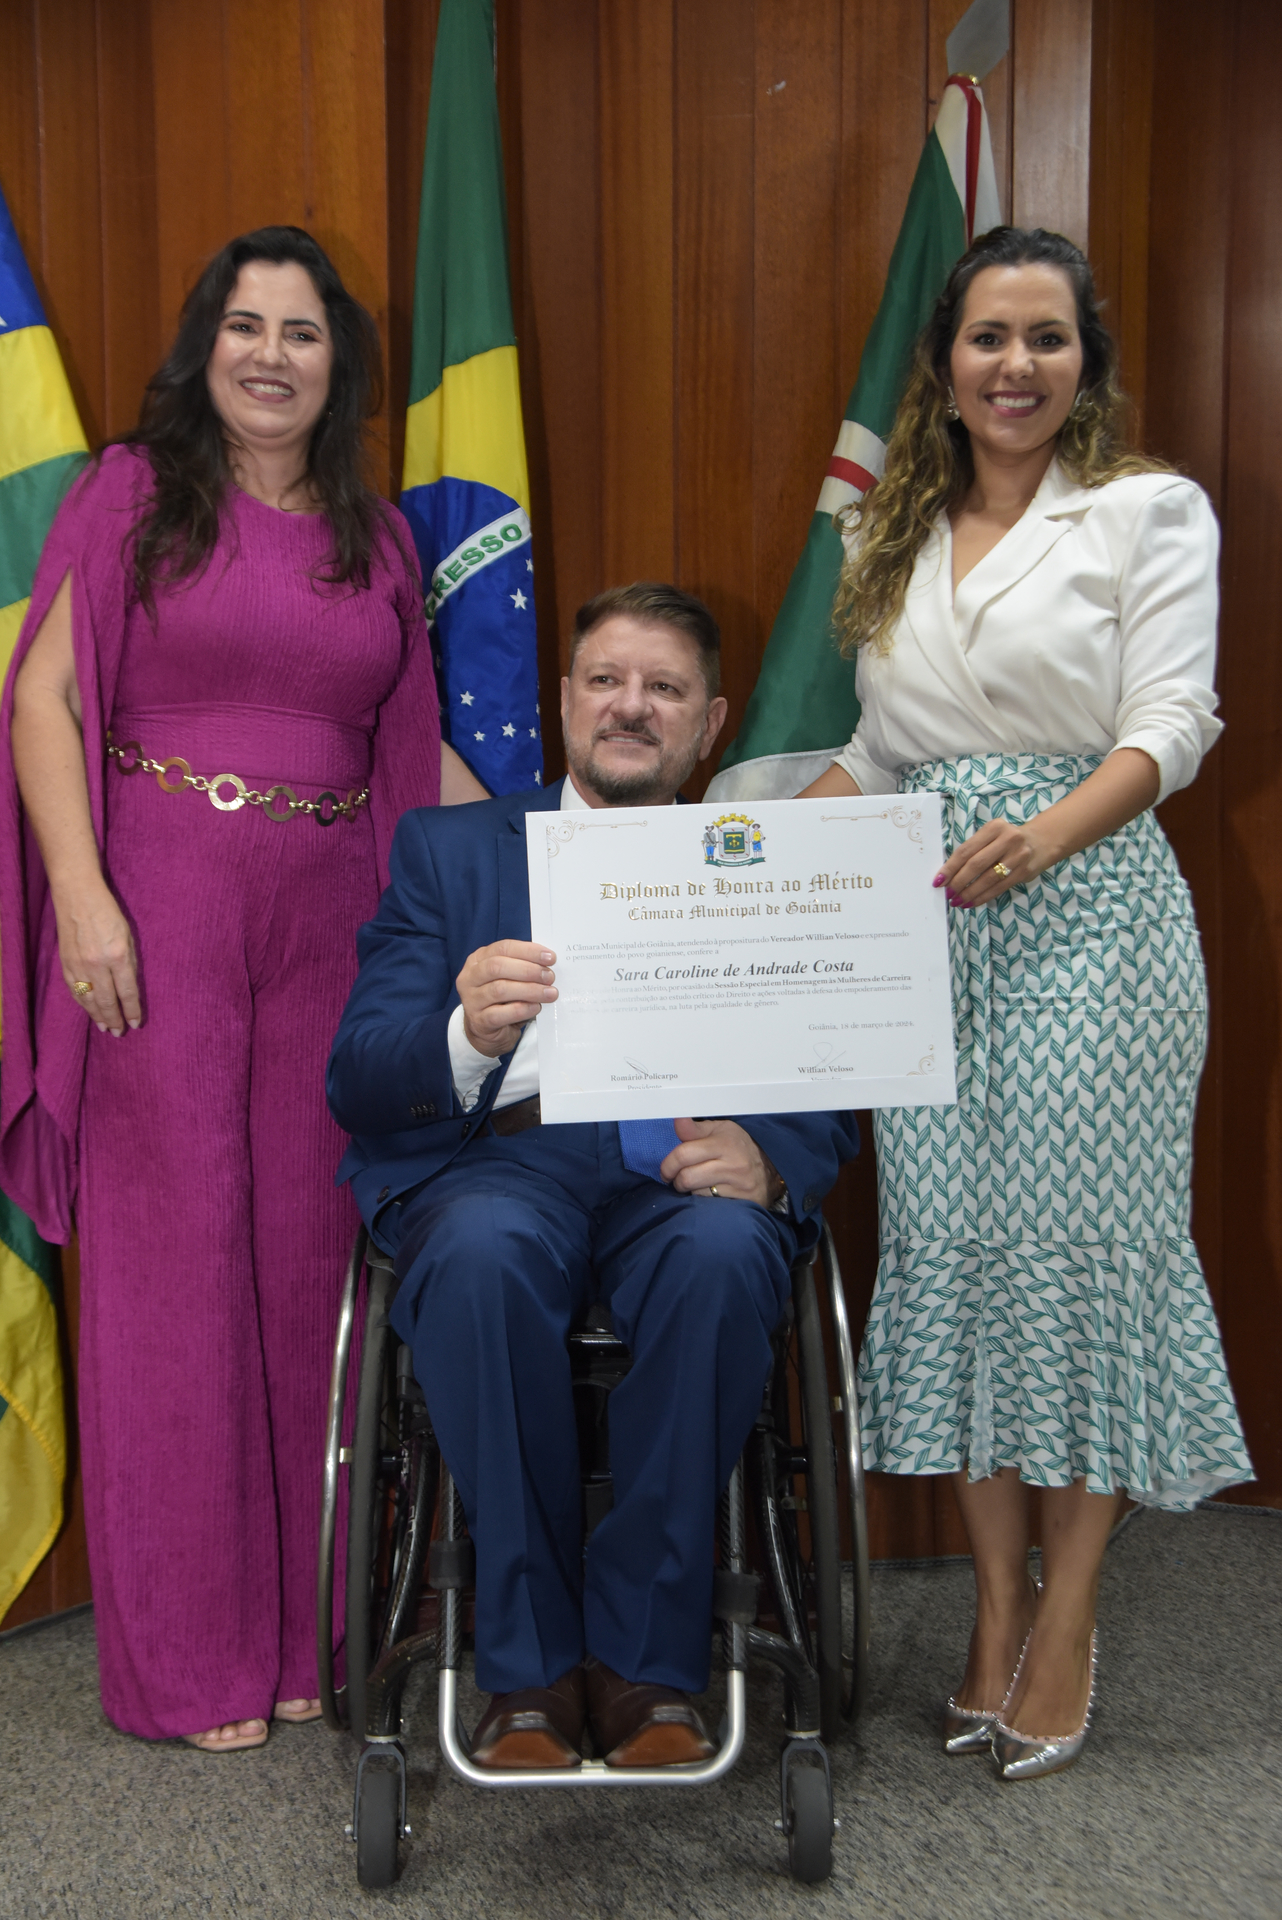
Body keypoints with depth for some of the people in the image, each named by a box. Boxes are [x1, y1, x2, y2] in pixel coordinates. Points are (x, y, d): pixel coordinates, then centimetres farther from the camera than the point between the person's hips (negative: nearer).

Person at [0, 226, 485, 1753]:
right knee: (172, 1255, 0)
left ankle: (297, 1625, 19)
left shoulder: (375, 537, 16)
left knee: (304, 1254, 5)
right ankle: (186, 1655, 13)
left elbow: (405, 743, 21)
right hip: (160, 908, -4)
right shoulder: (135, 492, 4)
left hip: (327, 918, 4)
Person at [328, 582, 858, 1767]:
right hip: (499, 1156, 0)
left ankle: (643, 1660, -17)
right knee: (483, 1254, -35)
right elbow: (357, 1083, 5)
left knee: (724, 1252, -34)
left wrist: (767, 1159, -17)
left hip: (687, 1172, 1)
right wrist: (467, 1033, -19)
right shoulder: (448, 849, 17)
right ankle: (529, 1662, -17)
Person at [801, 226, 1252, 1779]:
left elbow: (1168, 726, -8)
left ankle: (1066, 1620, 12)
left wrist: (1044, 834, -25)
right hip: (927, 924, 5)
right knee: (947, 1242, 4)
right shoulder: (902, 536, 17)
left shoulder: (1151, 512, 2)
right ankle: (995, 1603, 17)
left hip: (1087, 910, -4)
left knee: (1078, 1242, -3)